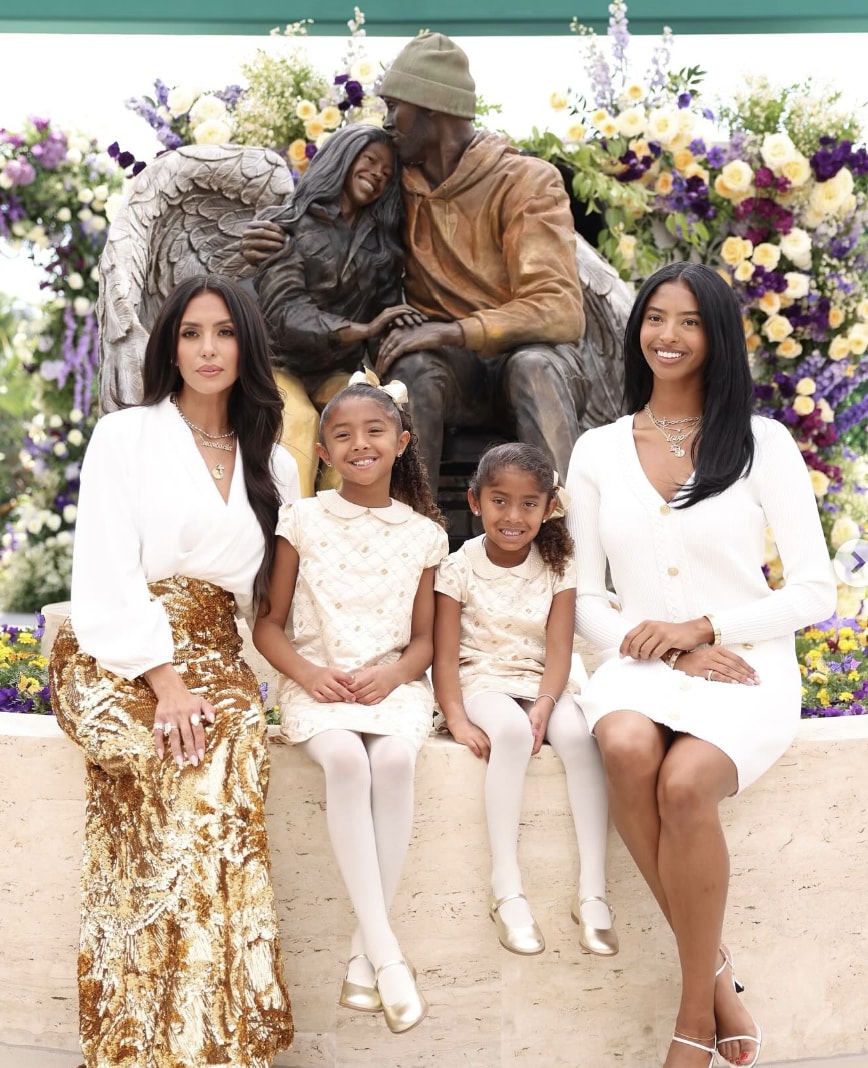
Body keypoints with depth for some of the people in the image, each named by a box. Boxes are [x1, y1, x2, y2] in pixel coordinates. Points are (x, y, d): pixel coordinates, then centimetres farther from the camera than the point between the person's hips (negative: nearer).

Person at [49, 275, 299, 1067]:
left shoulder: (271, 464, 15)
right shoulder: (125, 437, 2)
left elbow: (274, 587, 12)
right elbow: (108, 574, -7)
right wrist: (165, 681, -19)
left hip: (210, 654, 4)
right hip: (116, 658, -3)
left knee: (235, 738, -28)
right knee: (210, 763, -30)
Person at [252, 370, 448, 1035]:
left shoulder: (422, 533, 7)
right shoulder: (303, 520, 4)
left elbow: (424, 639, 10)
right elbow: (269, 624, 5)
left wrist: (391, 674, -11)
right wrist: (307, 673, -13)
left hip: (391, 683, 1)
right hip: (317, 684, -1)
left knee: (395, 758, -33)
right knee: (345, 757, -34)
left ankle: (365, 956, -23)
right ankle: (387, 953, -30)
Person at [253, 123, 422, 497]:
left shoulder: (383, 242, 10)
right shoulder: (291, 226, -5)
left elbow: (388, 323, 6)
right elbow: (283, 311, -17)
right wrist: (361, 330, -30)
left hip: (336, 372, 4)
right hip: (278, 364, -3)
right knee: (300, 420, -34)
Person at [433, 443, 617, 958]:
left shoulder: (558, 568, 0)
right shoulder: (460, 568, -4)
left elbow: (559, 651, -7)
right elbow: (445, 655, -8)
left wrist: (543, 707, -25)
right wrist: (457, 719, -22)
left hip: (544, 684, 2)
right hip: (484, 683, -2)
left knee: (579, 734, -30)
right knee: (511, 731, -36)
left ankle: (594, 892, -25)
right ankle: (507, 890, -29)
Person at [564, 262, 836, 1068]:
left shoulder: (763, 443, 2)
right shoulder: (597, 451, 9)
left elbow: (814, 592, -1)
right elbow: (583, 599, 7)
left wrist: (702, 628, -13)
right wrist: (665, 652, -10)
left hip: (747, 668, -2)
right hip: (641, 665, 2)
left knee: (684, 784, -32)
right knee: (626, 748, -34)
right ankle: (715, 970, -15)